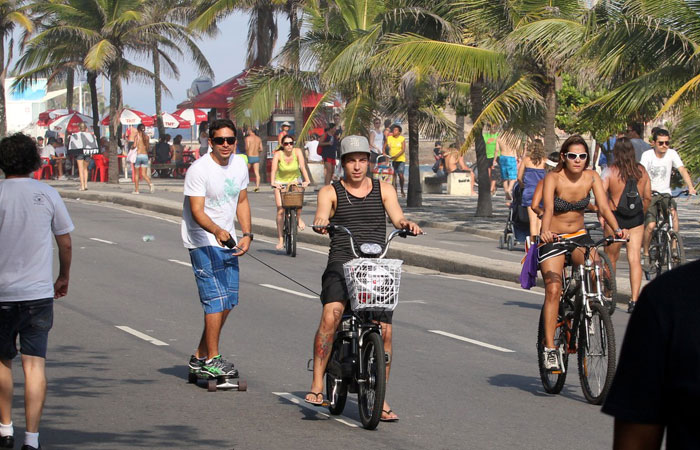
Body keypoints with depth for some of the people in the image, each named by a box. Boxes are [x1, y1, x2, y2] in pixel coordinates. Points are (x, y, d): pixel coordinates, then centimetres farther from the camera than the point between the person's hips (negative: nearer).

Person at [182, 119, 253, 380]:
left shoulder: (240, 165, 5)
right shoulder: (199, 170, -17)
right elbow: (197, 211, -23)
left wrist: (247, 234, 4)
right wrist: (217, 230, -41)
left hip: (227, 241, 8)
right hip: (203, 242, -8)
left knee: (228, 302, 9)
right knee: (216, 300, -14)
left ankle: (200, 358, 19)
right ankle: (212, 360, -7)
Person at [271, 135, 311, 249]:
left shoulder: (297, 152, -17)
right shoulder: (278, 154, -20)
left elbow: (302, 167, -26)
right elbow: (274, 169, -31)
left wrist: (306, 180, -40)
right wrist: (273, 182, -48)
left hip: (294, 180, 0)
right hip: (280, 182, 0)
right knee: (280, 210, -9)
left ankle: (299, 218, -3)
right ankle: (280, 239, -4)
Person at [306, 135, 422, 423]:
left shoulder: (384, 190, 15)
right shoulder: (331, 192, 10)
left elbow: (397, 217, 1)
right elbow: (321, 217, -8)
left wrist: (407, 224, -23)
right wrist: (320, 222, -33)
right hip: (342, 264, -2)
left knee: (384, 330, -8)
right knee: (331, 314, -28)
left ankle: (380, 399, 3)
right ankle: (317, 384, -21)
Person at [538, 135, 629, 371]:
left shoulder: (591, 177, -6)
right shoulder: (553, 178, -16)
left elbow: (604, 206, -15)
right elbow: (548, 209, -30)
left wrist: (617, 229, -33)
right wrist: (545, 232, -50)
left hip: (579, 236, 3)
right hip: (553, 239, -3)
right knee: (553, 289, -18)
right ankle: (549, 348, -14)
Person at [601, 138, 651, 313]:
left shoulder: (610, 171, -9)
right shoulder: (641, 170, 2)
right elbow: (647, 198, 8)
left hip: (615, 216, -2)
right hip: (636, 219, 3)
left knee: (611, 258, 13)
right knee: (634, 258, 0)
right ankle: (634, 299, -10)